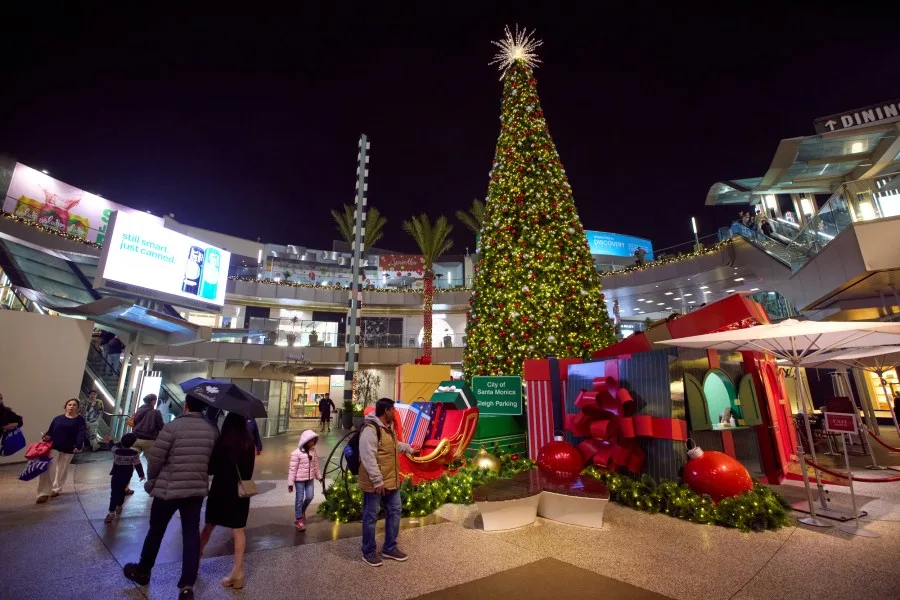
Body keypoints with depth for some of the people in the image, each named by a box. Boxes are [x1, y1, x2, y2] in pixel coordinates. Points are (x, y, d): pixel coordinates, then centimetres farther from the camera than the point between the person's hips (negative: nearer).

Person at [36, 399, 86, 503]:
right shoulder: (58, 418, 6)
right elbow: (50, 431, 7)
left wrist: (78, 446, -24)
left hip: (68, 449, -1)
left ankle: (57, 489, 31)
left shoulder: (80, 420, -1)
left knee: (62, 470, 12)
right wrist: (47, 436, -17)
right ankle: (44, 493, -1)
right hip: (54, 446, 1)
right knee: (48, 469, -8)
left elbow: (82, 433, -10)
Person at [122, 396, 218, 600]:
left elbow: (155, 458, -10)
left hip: (168, 488, -2)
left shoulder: (173, 426, -15)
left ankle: (142, 571, 42)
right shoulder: (212, 430, -4)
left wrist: (152, 479, 10)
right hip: (197, 489, 2)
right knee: (191, 534, 9)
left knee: (156, 531, 20)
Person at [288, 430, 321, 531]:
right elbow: (292, 469, -16)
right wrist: (290, 483, -13)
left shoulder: (313, 451, -1)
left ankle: (302, 511, 37)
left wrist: (319, 476, 15)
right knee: (300, 499, 5)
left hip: (310, 478, 5)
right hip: (300, 479, -5)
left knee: (310, 496, 9)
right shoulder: (296, 453, -20)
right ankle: (298, 520, 21)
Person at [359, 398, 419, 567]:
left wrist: (409, 448, 39)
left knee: (394, 512, 17)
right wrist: (377, 481, -25)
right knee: (371, 517, 7)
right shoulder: (370, 429, -24)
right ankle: (368, 552, 25)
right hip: (375, 483, -10)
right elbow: (368, 458, -27)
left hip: (391, 481, 10)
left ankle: (389, 548, 32)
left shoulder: (388, 427, 9)